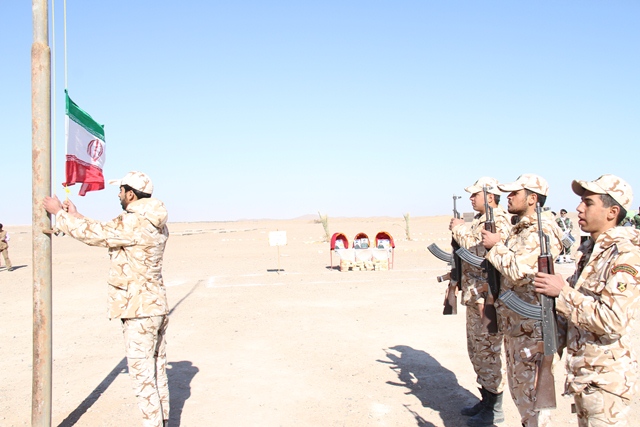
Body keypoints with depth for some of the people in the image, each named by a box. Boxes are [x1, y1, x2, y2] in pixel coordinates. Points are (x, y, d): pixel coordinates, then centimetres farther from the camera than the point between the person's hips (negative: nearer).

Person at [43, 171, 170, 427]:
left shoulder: (134, 223, -19)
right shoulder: (154, 222, 9)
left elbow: (96, 234, -14)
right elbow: (107, 232, 16)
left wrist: (59, 213, 0)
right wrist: (74, 215, 19)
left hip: (138, 310, -9)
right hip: (156, 306, 9)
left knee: (143, 376, 1)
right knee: (157, 371, 17)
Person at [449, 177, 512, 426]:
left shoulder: (498, 221, -14)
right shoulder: (477, 221, 14)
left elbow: (478, 250, -25)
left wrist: (459, 230, -15)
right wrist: (458, 229, 3)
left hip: (487, 296, -10)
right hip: (474, 295, 10)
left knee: (489, 351, 0)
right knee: (477, 350, 17)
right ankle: (486, 400, 30)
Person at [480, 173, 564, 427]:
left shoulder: (542, 231, -17)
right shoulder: (520, 228, 13)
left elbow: (520, 271, -27)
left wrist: (496, 246, -15)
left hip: (531, 326, -10)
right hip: (513, 321, 10)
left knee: (532, 390, -1)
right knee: (518, 386, 20)